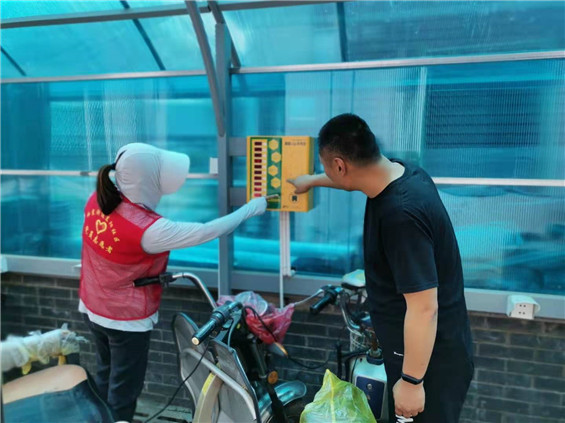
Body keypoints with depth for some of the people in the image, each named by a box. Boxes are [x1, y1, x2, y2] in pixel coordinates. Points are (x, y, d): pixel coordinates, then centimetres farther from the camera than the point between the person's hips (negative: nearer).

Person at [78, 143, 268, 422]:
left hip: (92, 308, 8)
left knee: (105, 378, 27)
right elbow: (205, 232, -26)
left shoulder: (97, 200, -12)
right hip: (127, 320, -7)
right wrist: (250, 209, -15)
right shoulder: (148, 230, -33)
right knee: (123, 392, 13)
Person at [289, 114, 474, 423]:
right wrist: (312, 181, 35)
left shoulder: (401, 216, -33)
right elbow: (350, 177, 20)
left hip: (429, 357, -9)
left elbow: (424, 308, -30)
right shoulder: (398, 172, -4)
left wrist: (411, 380, -20)